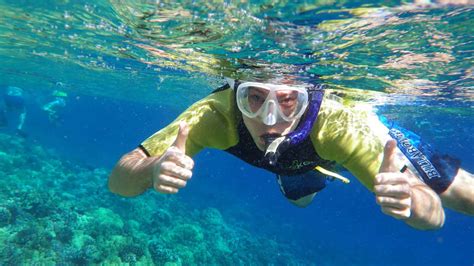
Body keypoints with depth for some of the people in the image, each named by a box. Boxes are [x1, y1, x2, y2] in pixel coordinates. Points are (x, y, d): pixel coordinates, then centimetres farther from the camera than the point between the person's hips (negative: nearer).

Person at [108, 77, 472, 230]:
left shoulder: (336, 122, -47)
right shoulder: (216, 114, -42)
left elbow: (435, 215, -40)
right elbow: (118, 180, -41)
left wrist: (410, 201, -62)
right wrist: (152, 169, -63)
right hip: (295, 162, 2)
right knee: (300, 199, 36)